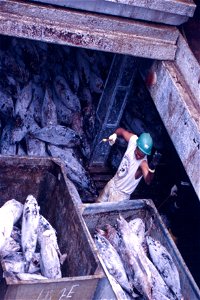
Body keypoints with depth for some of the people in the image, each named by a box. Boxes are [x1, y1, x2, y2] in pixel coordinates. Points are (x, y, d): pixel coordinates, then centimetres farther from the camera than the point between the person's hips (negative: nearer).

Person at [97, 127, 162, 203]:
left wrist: (152, 168, -73)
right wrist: (114, 135, -24)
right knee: (98, 204, 26)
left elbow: (148, 181, -54)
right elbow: (122, 130, -2)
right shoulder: (133, 139, -21)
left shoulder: (143, 163, -37)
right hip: (112, 184, 6)